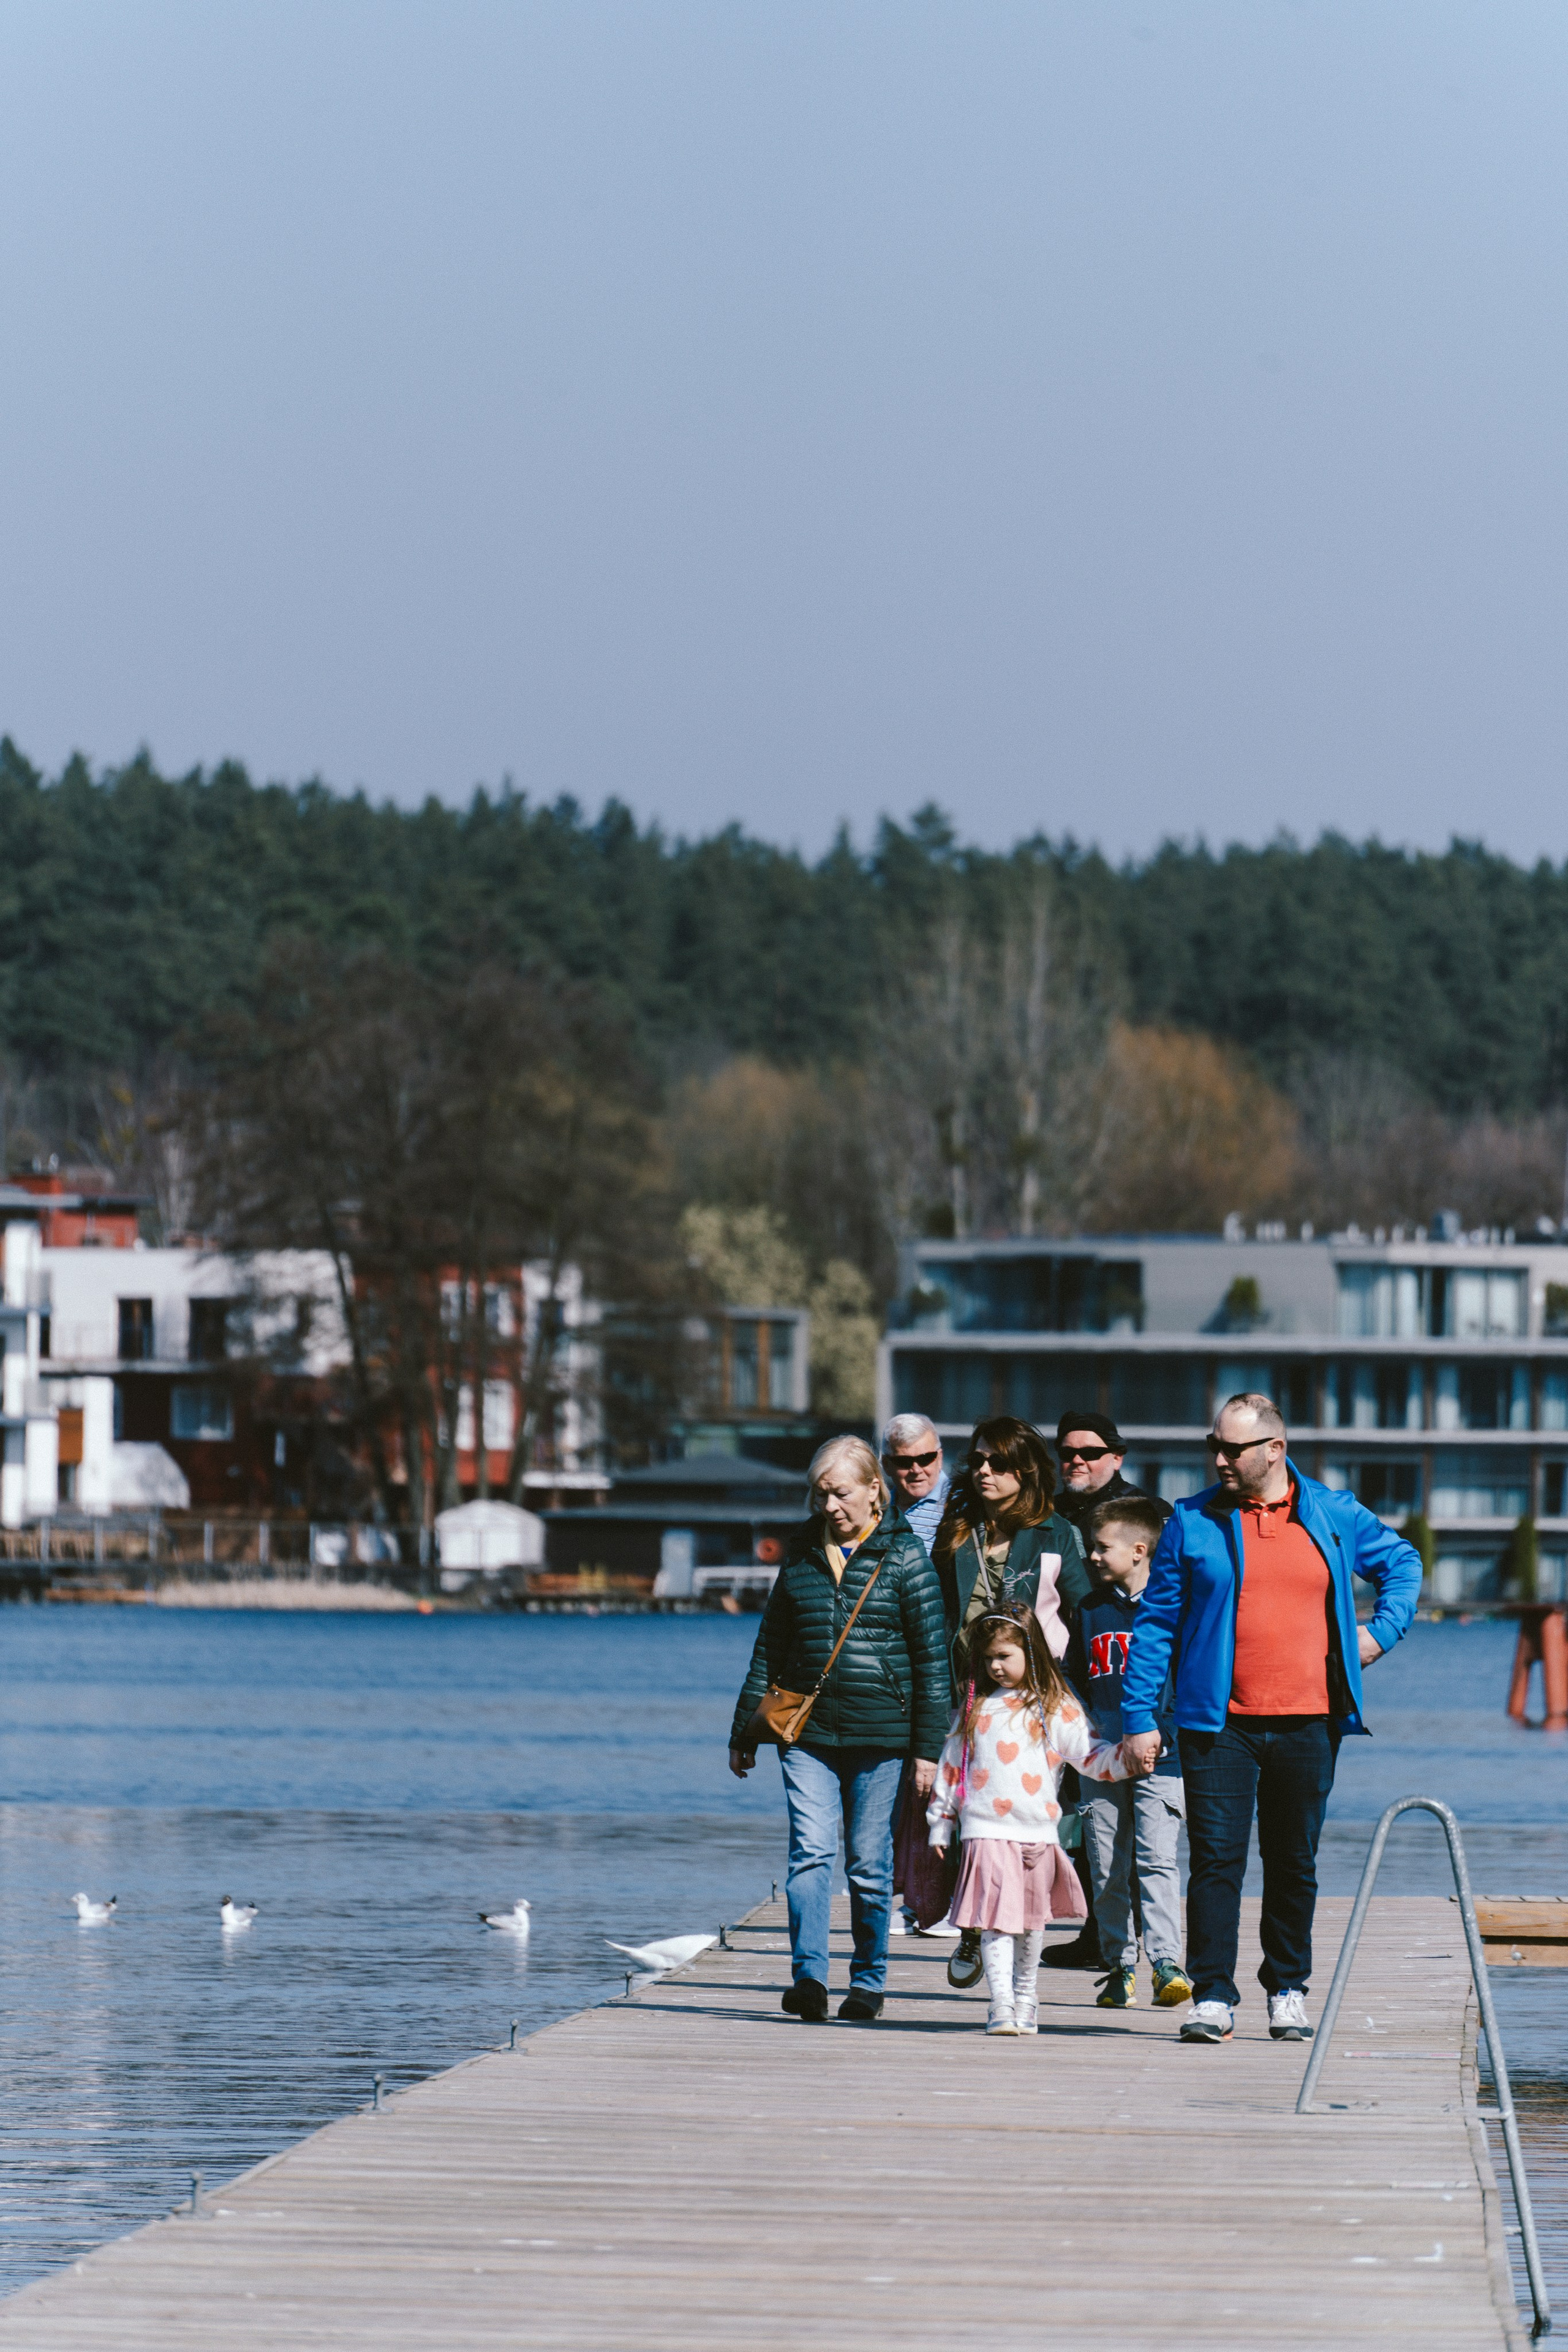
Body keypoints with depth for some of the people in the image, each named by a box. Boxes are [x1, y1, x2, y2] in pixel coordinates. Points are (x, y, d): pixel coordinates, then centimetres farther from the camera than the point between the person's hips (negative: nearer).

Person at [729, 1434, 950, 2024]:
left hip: (880, 1734, -2)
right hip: (807, 1732, 2)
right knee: (810, 1852, -11)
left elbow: (933, 1658, 0)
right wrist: (746, 1732, 17)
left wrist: (927, 1748, -4)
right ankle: (809, 1976, -16)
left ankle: (868, 1981, 15)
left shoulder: (904, 1556, 0)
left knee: (869, 1864, 4)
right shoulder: (802, 1553, 10)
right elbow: (770, 1649, 18)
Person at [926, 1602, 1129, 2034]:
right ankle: (1001, 2003, -15)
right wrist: (940, 1827, 15)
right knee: (997, 1918, -12)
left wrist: (1127, 1756, -21)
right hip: (987, 1832, 0)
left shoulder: (1057, 1710, 4)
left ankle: (1025, 1999, 26)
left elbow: (1092, 1758, -2)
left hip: (1038, 1833, 0)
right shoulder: (975, 1708, 11)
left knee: (1032, 1921, 10)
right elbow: (950, 1767, 16)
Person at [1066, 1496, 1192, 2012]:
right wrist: (1087, 1722, 7)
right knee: (1107, 1867, 4)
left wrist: (1169, 1728, -9)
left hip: (1159, 1756, -5)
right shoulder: (1092, 1608, 14)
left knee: (1156, 1860, -13)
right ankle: (1119, 1965, 12)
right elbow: (1074, 1676, 23)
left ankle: (1166, 1963, -16)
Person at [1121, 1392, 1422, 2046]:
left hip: (1308, 1723, 1)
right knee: (1215, 1858, -7)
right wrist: (1139, 1716, -2)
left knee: (1294, 1863, 9)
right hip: (1219, 1723, -1)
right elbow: (1156, 1623, 4)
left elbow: (1402, 1562, 23)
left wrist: (1383, 1629, 6)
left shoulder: (1335, 1517, 6)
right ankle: (1213, 1998, -5)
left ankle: (1288, 1991, 21)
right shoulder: (1193, 1523, 2)